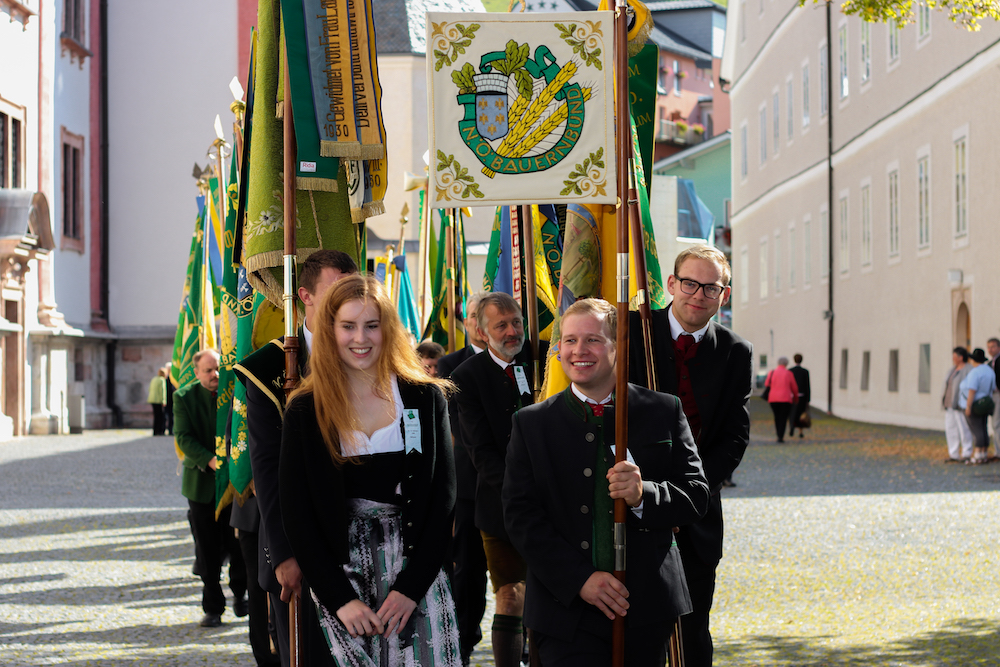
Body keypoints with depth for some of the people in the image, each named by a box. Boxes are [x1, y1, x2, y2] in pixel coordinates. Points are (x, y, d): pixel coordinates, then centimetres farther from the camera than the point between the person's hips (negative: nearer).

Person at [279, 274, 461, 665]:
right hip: (340, 571, 0)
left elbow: (444, 500, 1)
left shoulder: (425, 398, 3)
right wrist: (340, 598, -9)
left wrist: (411, 587, -9)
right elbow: (296, 515, 0)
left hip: (416, 570, 0)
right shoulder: (306, 410, 1)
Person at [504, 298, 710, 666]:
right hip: (567, 613, -1)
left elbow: (697, 496, 4)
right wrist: (580, 578, -13)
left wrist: (645, 495, -18)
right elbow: (520, 515, -1)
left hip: (647, 610, 1)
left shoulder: (664, 412, 6)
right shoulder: (531, 424, 5)